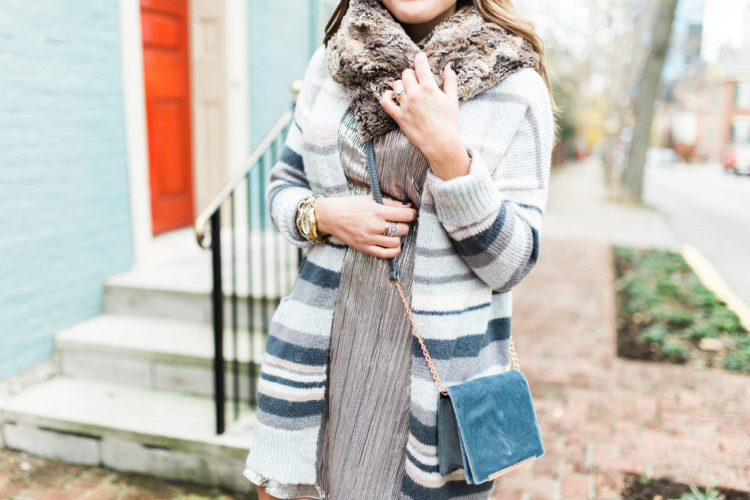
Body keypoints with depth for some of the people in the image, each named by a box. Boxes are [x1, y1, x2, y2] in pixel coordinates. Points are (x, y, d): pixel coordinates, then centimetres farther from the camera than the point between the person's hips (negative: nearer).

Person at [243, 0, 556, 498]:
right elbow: (283, 184, 11)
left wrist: (445, 150, -22)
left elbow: (512, 263, -10)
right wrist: (324, 215, -11)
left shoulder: (516, 88, -7)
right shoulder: (333, 62, 3)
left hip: (436, 370, -3)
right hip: (323, 350, 4)